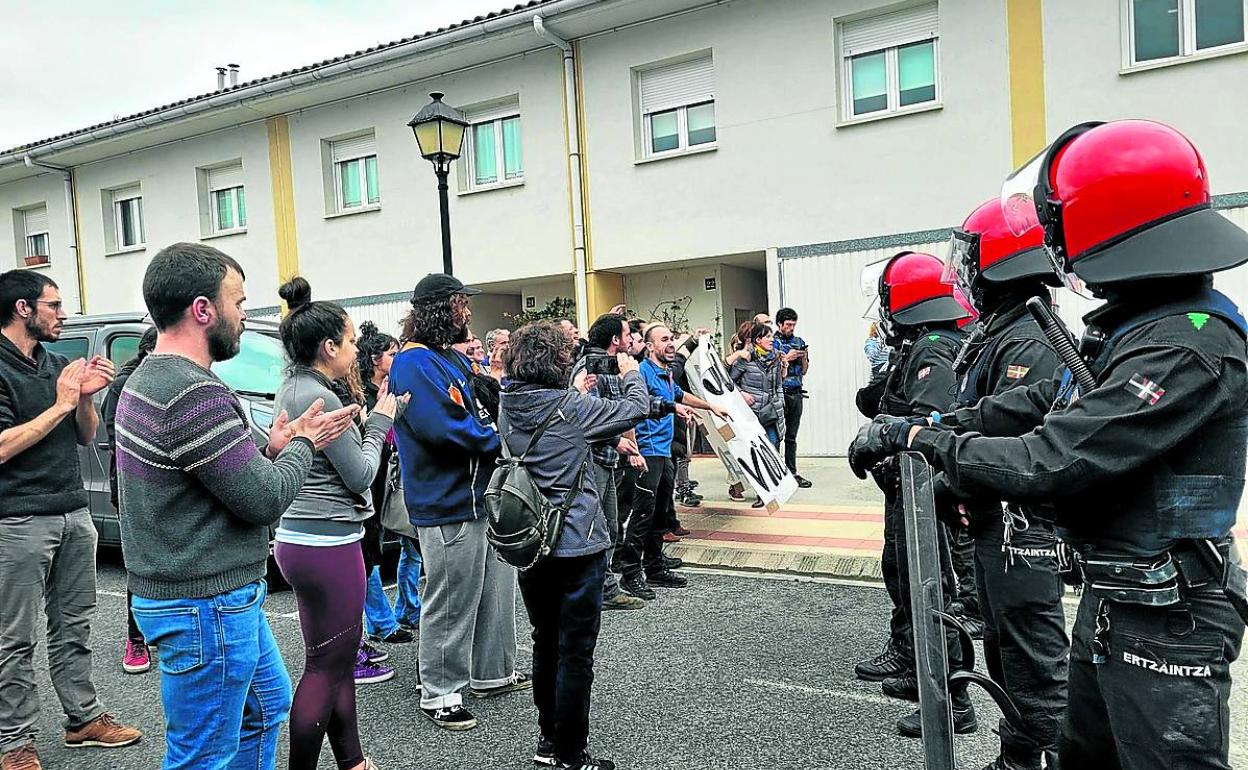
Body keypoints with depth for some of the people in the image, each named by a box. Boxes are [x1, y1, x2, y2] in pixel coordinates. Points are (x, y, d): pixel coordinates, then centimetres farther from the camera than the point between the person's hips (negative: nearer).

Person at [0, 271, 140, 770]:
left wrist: (84, 397, -4)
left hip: (74, 514, 6)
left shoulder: (56, 364, 12)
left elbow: (85, 436, 14)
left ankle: (84, 718, 25)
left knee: (74, 625, 14)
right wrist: (59, 405, -16)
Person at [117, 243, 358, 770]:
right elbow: (264, 499, -21)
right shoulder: (195, 394, -25)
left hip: (220, 597, 10)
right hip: (205, 607, -10)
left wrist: (272, 449, 3)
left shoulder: (147, 380, 9)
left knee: (269, 703, 25)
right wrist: (303, 445, -5)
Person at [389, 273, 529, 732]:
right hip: (448, 505, -10)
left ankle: (493, 673, 34)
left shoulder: (454, 359, 16)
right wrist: (502, 438, -13)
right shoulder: (415, 364, -15)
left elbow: (484, 411, 20)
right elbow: (444, 428, -25)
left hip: (483, 494, 10)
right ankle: (439, 694, 18)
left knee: (496, 591, 19)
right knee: (450, 604, 2)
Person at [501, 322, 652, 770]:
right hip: (577, 545, -6)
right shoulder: (572, 408, -17)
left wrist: (575, 390, 18)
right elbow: (637, 409, -6)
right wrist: (630, 372, 10)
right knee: (576, 653, 5)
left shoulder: (509, 408, -1)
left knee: (545, 644, 20)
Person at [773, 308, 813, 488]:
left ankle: (792, 473, 10)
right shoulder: (772, 342, -1)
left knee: (791, 436, 7)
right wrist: (786, 357, -11)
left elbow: (804, 371, 17)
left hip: (796, 393, 5)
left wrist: (804, 357, -1)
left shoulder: (799, 342, 14)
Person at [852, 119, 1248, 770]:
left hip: (1165, 624, -10)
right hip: (1110, 601, 10)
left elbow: (1050, 464, -30)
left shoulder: (1188, 348, -25)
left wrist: (923, 438, -19)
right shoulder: (1133, 327, 7)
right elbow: (1041, 402, 12)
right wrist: (912, 427, 6)